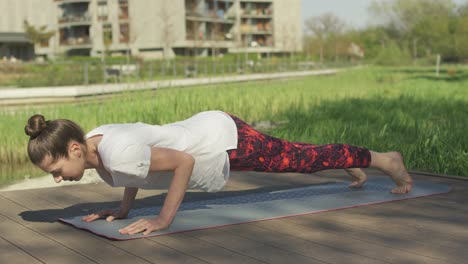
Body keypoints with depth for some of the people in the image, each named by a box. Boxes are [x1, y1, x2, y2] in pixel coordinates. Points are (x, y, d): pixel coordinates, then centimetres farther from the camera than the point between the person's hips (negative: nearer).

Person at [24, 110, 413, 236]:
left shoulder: (117, 153, -34)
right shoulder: (92, 141, -6)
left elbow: (183, 161, -32)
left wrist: (164, 219, -28)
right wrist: (124, 208, 7)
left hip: (226, 141, -8)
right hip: (206, 130, 8)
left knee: (304, 159, 11)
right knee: (294, 159, 29)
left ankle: (386, 159, 33)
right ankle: (355, 170, 54)